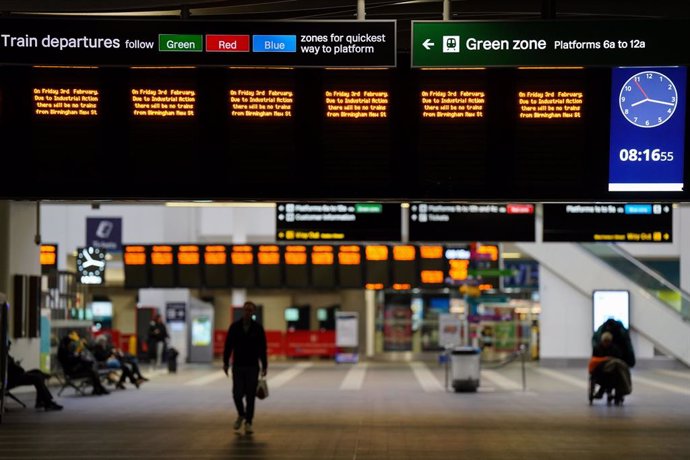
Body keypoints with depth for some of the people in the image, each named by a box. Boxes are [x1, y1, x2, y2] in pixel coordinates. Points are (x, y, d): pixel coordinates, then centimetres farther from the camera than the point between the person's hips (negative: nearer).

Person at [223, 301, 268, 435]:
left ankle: (248, 423, 6)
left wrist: (264, 366, -1)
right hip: (237, 366, 1)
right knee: (237, 394, -3)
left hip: (252, 367, 0)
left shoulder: (258, 328, -1)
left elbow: (262, 349, 1)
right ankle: (241, 415, 25)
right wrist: (226, 362, -2)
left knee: (250, 396, -1)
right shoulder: (234, 327, 0)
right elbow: (228, 345, 3)